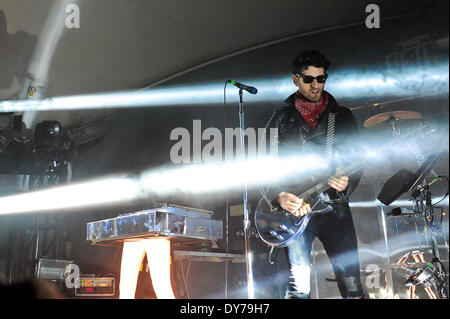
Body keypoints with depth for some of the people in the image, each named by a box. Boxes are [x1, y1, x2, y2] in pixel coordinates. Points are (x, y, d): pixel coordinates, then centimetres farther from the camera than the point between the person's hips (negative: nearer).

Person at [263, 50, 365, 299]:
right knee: (299, 289, -7)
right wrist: (280, 196, -14)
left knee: (352, 287, -2)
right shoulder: (282, 118, 9)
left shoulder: (342, 116, 13)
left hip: (334, 205, 2)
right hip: (295, 207, -1)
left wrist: (346, 183, -12)